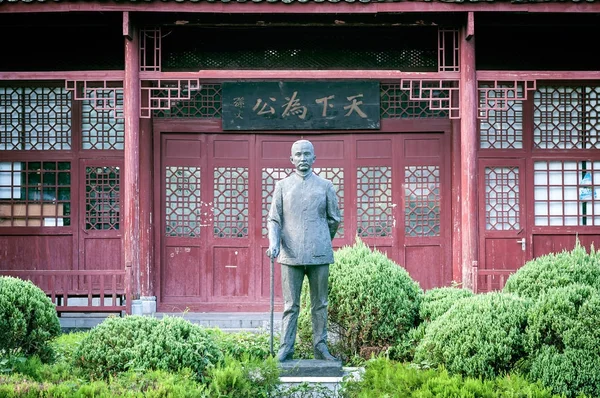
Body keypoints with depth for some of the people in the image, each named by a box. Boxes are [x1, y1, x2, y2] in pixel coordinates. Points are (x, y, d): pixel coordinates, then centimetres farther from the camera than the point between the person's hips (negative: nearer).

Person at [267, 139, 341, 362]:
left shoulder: (325, 186, 9)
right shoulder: (282, 186, 9)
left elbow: (334, 219, 16)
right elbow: (273, 219, 6)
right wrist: (273, 243, -9)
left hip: (319, 255, 1)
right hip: (290, 255, -1)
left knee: (320, 305, 5)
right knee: (291, 306, 1)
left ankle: (320, 348, 12)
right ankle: (285, 350, 4)